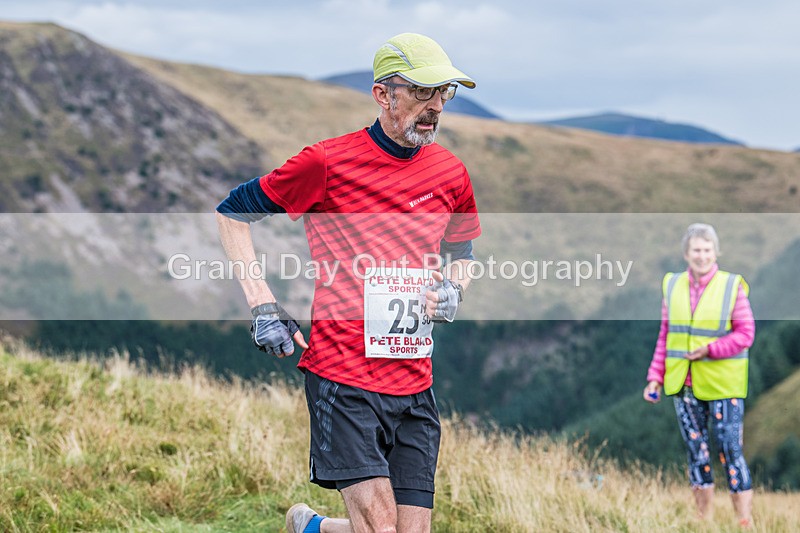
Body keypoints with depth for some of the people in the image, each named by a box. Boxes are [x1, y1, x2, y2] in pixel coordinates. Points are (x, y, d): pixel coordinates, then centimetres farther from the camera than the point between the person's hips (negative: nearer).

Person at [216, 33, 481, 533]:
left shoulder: (450, 172, 9)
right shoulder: (328, 162, -6)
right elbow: (233, 212, 5)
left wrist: (453, 291, 5)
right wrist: (263, 306, -2)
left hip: (414, 384, 5)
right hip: (342, 374, -5)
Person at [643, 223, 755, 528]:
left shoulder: (732, 286, -5)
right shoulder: (673, 286, 6)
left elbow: (745, 333, -6)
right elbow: (665, 336, 11)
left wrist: (710, 349, -17)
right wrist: (656, 376, 6)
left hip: (722, 386, -4)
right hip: (684, 385, 4)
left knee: (730, 450, -5)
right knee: (695, 451, 9)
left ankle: (745, 523, -1)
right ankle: (704, 518, 19)